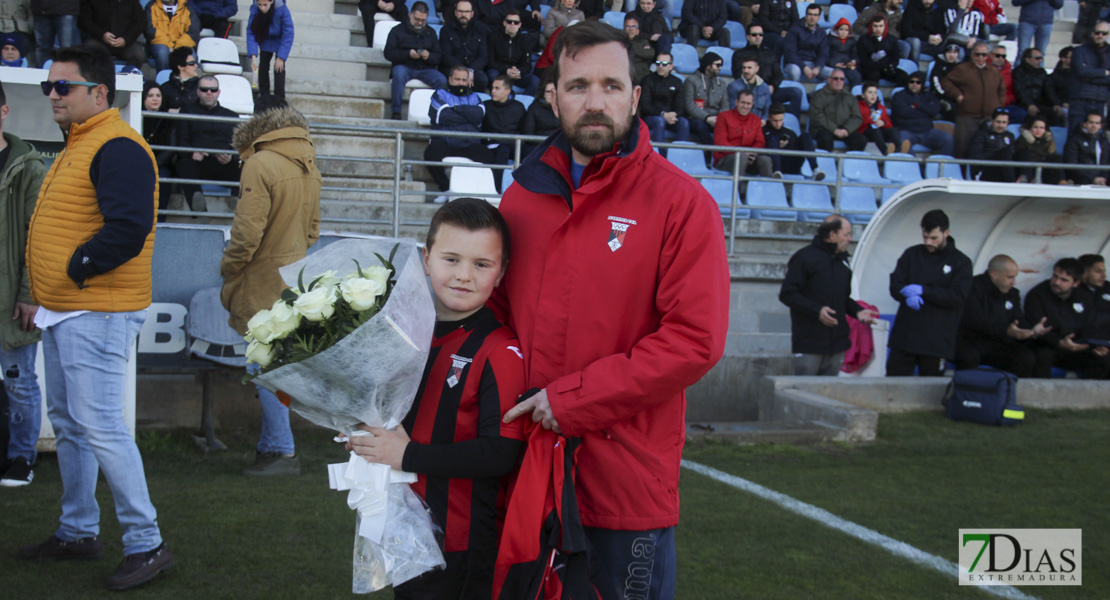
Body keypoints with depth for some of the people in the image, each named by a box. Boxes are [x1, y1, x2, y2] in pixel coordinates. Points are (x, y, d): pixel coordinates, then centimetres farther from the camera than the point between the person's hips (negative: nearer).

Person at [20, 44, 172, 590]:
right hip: (62, 314, 11)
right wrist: (43, 293, 15)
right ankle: (78, 531, 29)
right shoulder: (77, 146, 18)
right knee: (68, 424, 17)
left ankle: (145, 543, -3)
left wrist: (75, 268, -17)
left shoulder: (117, 148, -15)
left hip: (96, 314, -11)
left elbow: (127, 228, -27)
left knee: (100, 427, -11)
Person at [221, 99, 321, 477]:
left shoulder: (260, 165, -14)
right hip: (293, 280, 8)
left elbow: (247, 232, -17)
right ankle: (270, 445, 20)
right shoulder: (310, 168, 11)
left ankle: (282, 452, 0)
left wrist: (228, 270, -4)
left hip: (264, 282, -8)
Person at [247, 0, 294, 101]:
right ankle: (264, 96, 19)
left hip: (280, 42, -3)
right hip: (265, 41, 3)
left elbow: (288, 35, -28)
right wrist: (253, 56, -33)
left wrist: (281, 57, -31)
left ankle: (279, 99, -4)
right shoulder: (255, 9, -26)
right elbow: (251, 32, -24)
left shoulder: (282, 10, -34)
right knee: (263, 67, 1)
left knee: (279, 68, -12)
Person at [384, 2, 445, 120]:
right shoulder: (397, 30, 9)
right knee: (399, 73, -37)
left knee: (442, 80, -28)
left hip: (425, 69, 2)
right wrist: (408, 54, -17)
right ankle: (395, 112, -29)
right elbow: (388, 53, -3)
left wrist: (429, 56, -15)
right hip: (404, 67, -2)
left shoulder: (431, 32, 17)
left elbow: (439, 57, 9)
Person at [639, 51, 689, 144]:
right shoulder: (648, 80, 0)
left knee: (684, 122, -27)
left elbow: (680, 106, 5)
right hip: (650, 117, -3)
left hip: (670, 116, 3)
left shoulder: (677, 82, 11)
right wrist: (663, 115, -21)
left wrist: (673, 115, -20)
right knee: (660, 121, -36)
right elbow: (645, 106, -8)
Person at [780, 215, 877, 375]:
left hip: (837, 344, 7)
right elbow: (787, 294, -10)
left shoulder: (842, 259, 17)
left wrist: (857, 311, 5)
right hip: (809, 343, -7)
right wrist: (817, 310, -20)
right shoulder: (804, 257, -6)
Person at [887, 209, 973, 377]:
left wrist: (923, 290, -16)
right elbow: (895, 285, 4)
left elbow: (957, 298, -8)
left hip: (937, 342, -2)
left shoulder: (961, 262, 3)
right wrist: (908, 295, -19)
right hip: (904, 336, 2)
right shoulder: (911, 254, 12)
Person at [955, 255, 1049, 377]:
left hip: (997, 346, 6)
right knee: (969, 357, -39)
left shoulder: (1012, 294, 16)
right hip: (969, 341, -6)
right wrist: (1006, 331, -30)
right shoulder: (973, 287, -8)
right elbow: (975, 321, -20)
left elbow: (1019, 324, 9)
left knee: (1028, 358, -19)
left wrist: (1032, 331, -15)